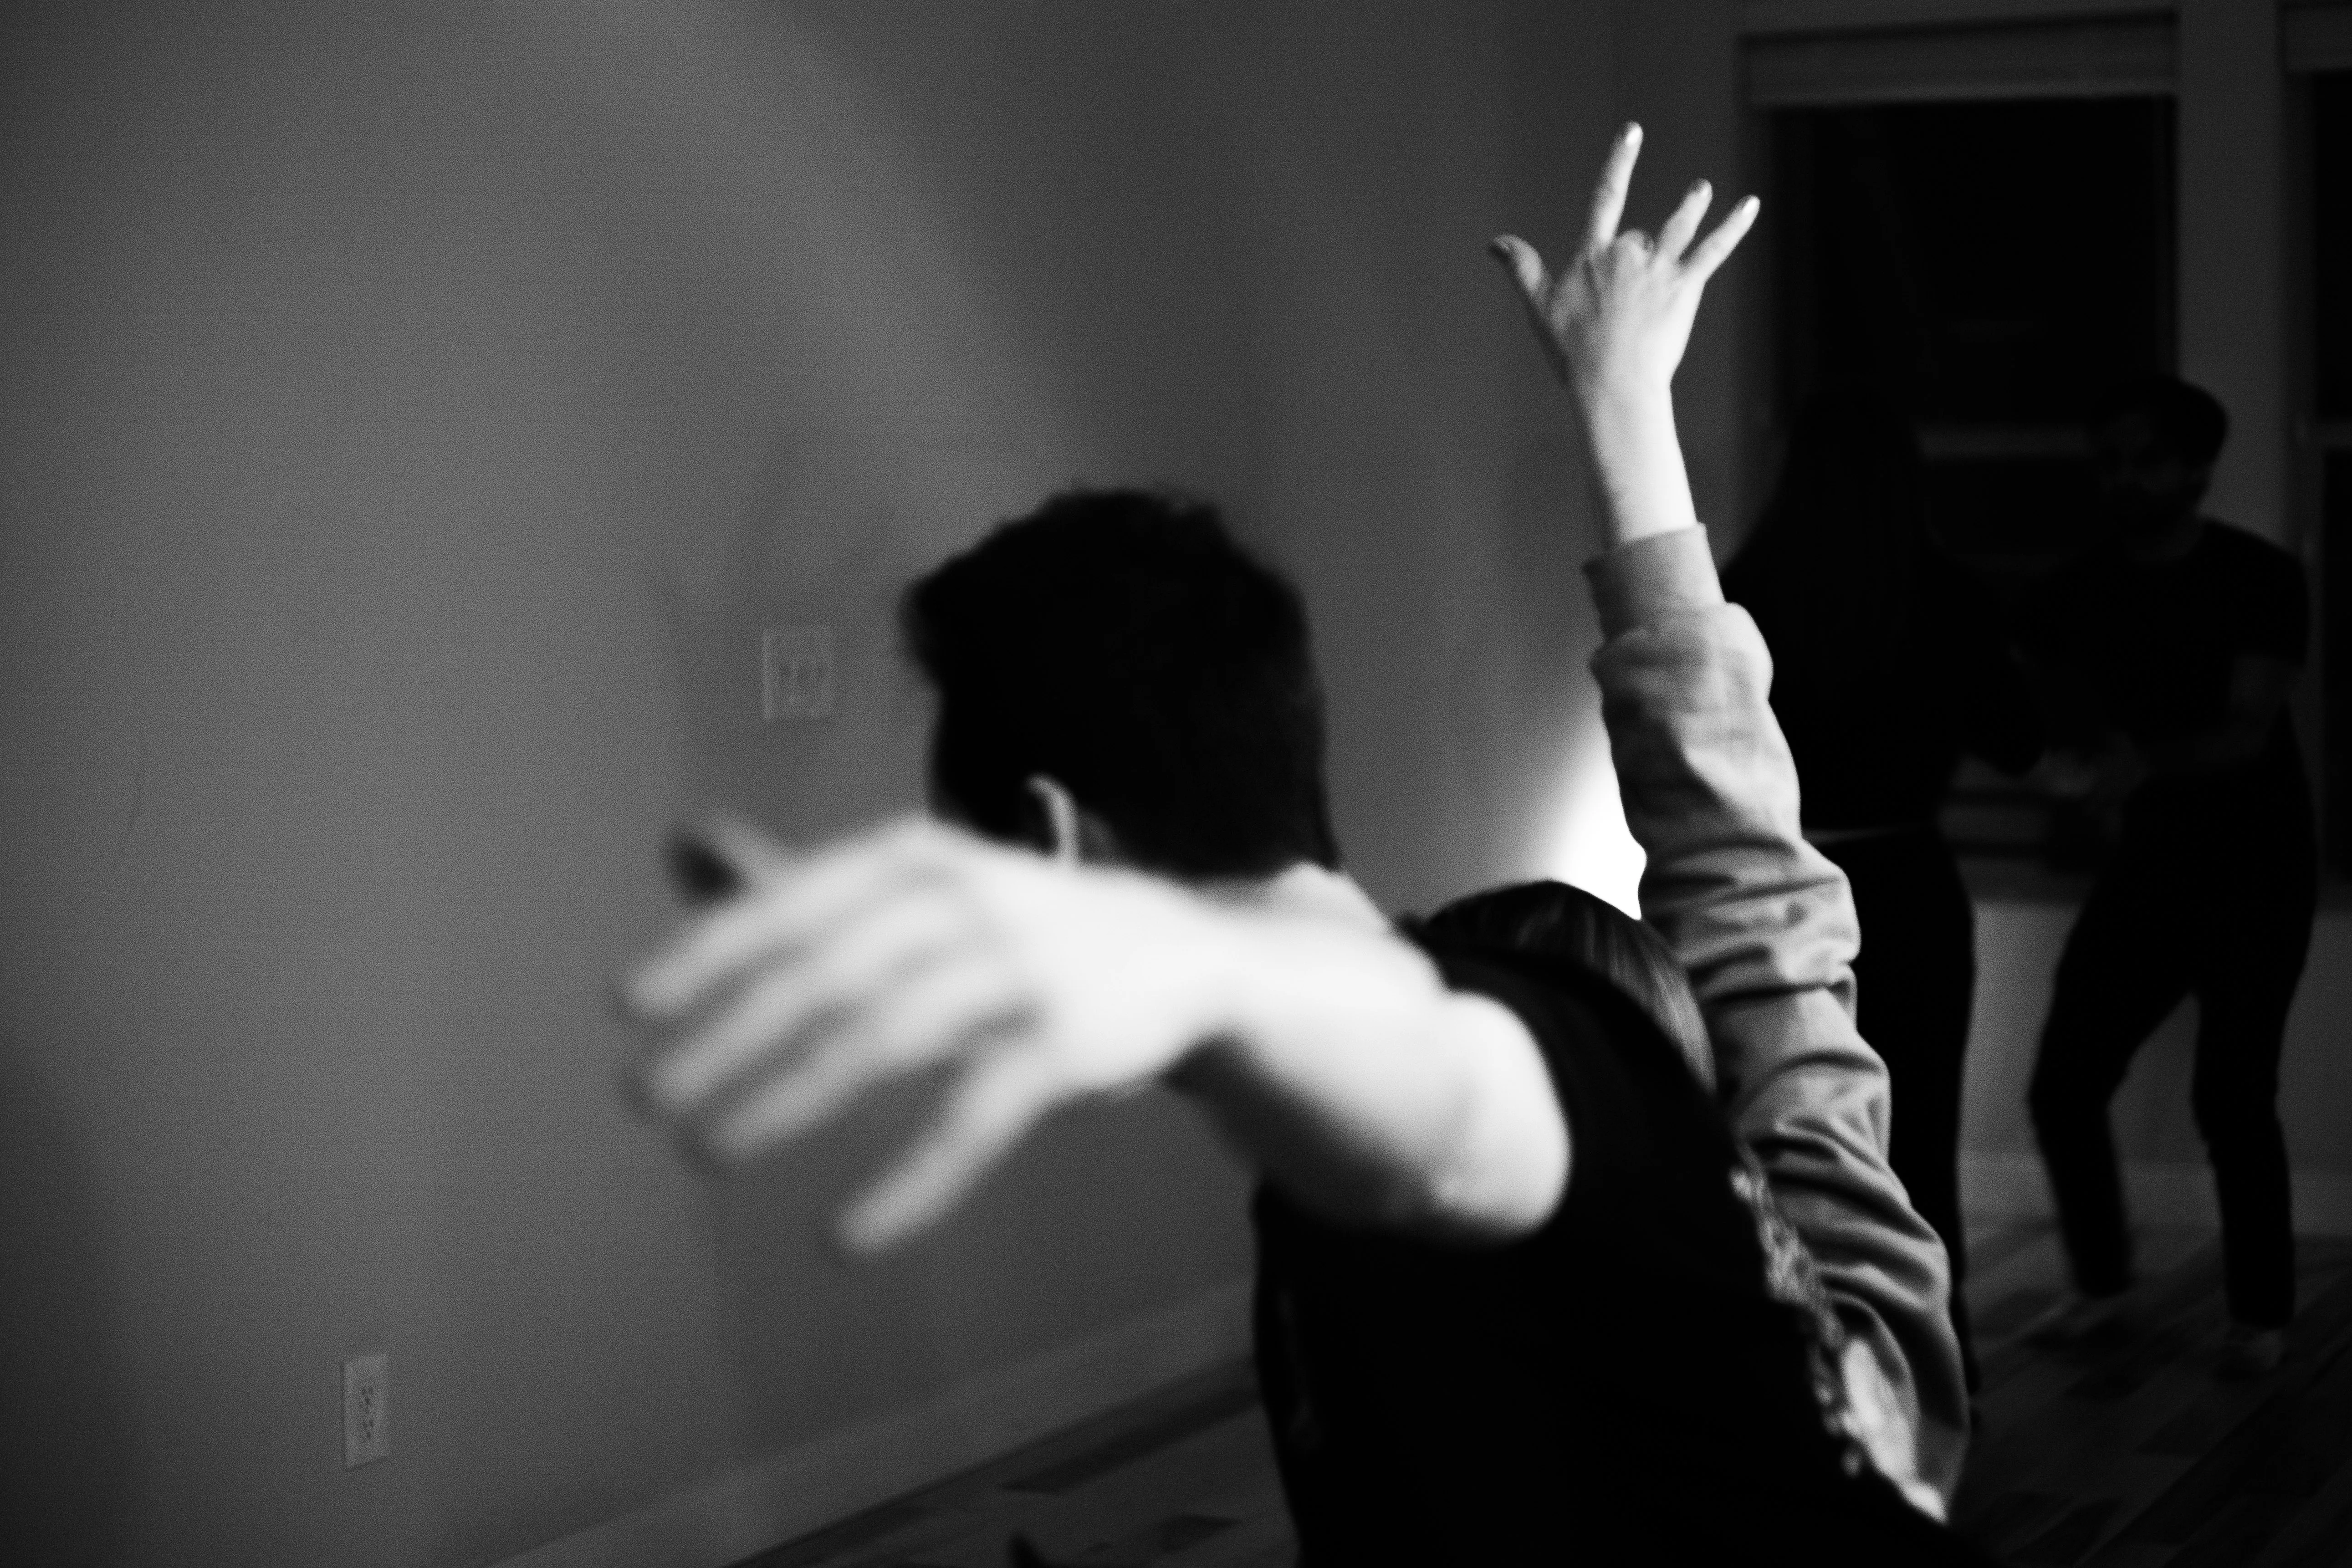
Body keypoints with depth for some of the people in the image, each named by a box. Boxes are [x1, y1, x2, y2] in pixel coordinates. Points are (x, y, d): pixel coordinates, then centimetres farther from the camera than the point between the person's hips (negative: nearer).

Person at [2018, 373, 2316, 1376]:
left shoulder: (2260, 579, -11)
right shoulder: (2081, 591, 2)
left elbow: (2249, 731, -21)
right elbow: (2072, 729, 5)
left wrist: (2145, 764, -40)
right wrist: (2091, 771, -19)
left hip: (2255, 869, -4)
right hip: (2147, 863, 5)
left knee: (2230, 1096, -8)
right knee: (2063, 1083, -2)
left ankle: (2262, 1313, 10)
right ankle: (2103, 1283, 18)